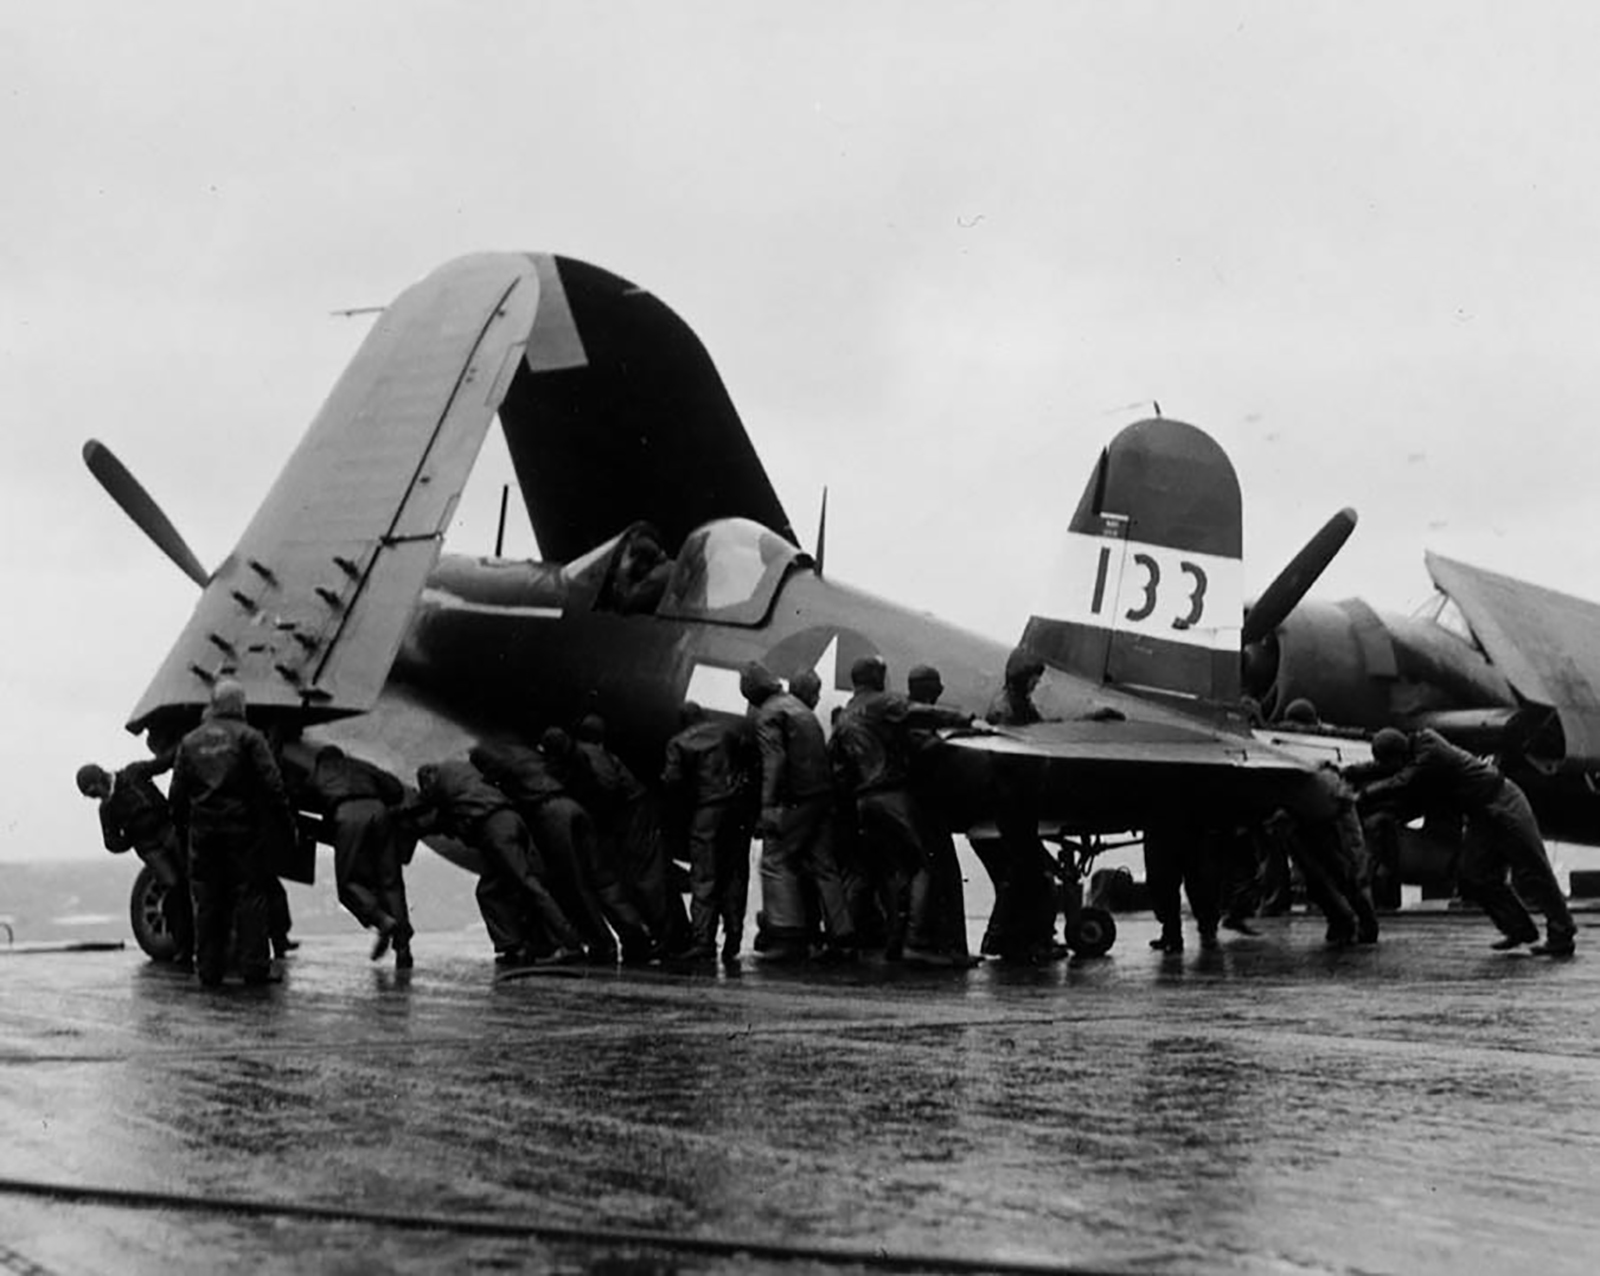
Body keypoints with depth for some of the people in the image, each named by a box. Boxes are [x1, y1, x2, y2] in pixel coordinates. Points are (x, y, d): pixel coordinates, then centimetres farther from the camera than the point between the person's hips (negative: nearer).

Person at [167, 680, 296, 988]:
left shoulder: (190, 741, 9)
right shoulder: (249, 737, -3)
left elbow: (177, 794, 11)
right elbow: (272, 785, -8)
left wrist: (181, 830, 19)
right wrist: (286, 823, -2)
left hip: (203, 829, 4)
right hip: (244, 828, -3)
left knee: (207, 901, 8)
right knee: (250, 896, 1)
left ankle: (209, 970, 10)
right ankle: (254, 967, -3)